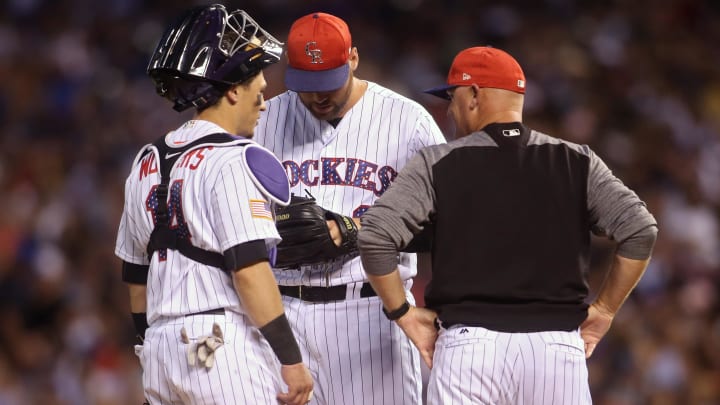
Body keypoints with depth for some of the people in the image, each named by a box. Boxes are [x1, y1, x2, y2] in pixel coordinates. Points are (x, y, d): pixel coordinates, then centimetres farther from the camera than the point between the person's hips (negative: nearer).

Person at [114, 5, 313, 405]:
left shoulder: (148, 163, 16)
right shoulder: (234, 161, -8)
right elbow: (249, 270, -17)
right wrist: (291, 358, -15)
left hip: (160, 351, 8)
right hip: (226, 347, -8)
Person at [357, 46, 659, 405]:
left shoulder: (438, 164, 2)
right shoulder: (576, 163, 7)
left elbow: (375, 236, -8)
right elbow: (640, 230, -2)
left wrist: (403, 313, 3)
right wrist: (604, 309, 7)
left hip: (469, 346, -2)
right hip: (557, 345, 2)